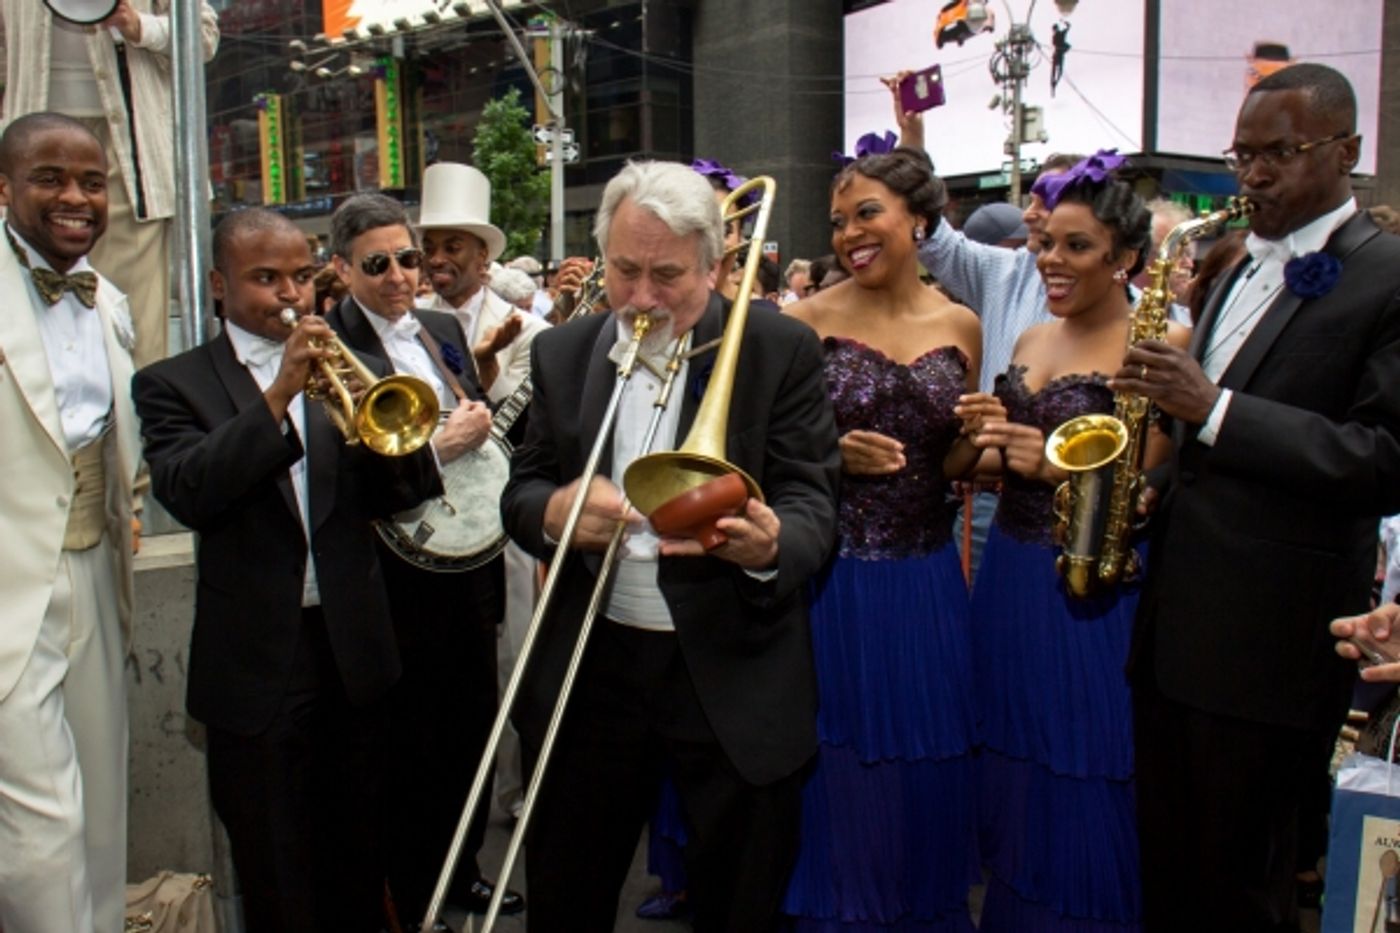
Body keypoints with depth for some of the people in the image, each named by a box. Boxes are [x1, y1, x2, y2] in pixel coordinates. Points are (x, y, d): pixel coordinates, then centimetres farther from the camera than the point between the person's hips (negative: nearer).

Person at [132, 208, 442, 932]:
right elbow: (186, 494, -19)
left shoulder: (353, 372, 7)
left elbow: (403, 493, 1)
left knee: (359, 862, 19)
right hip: (256, 662, -3)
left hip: (354, 648, 3)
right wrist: (278, 397, -27)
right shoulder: (173, 384, -2)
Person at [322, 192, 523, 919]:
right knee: (412, 752, 9)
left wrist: (479, 421, 2)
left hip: (471, 566, 7)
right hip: (402, 580, -7)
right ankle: (413, 899, 28)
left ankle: (462, 870, 39)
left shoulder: (443, 328, 9)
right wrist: (439, 447, -24)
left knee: (472, 733, 19)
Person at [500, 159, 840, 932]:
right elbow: (519, 492, 6)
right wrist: (552, 511, -18)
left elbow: (812, 499, -10)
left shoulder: (781, 349, -7)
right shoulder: (561, 352, 3)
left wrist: (771, 544, -33)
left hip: (734, 674, -2)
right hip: (589, 667, 3)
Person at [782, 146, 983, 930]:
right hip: (831, 578, -3)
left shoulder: (959, 327, 5)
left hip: (927, 580, 3)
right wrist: (830, 454, -18)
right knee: (838, 772, 8)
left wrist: (974, 441, -7)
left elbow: (950, 467, 14)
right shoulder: (808, 321, -5)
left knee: (926, 765, 14)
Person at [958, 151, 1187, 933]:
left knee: (1083, 783, 5)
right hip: (1012, 579, 7)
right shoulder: (1032, 341, 11)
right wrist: (992, 444, -3)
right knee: (1013, 772, 16)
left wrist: (1056, 464, -26)